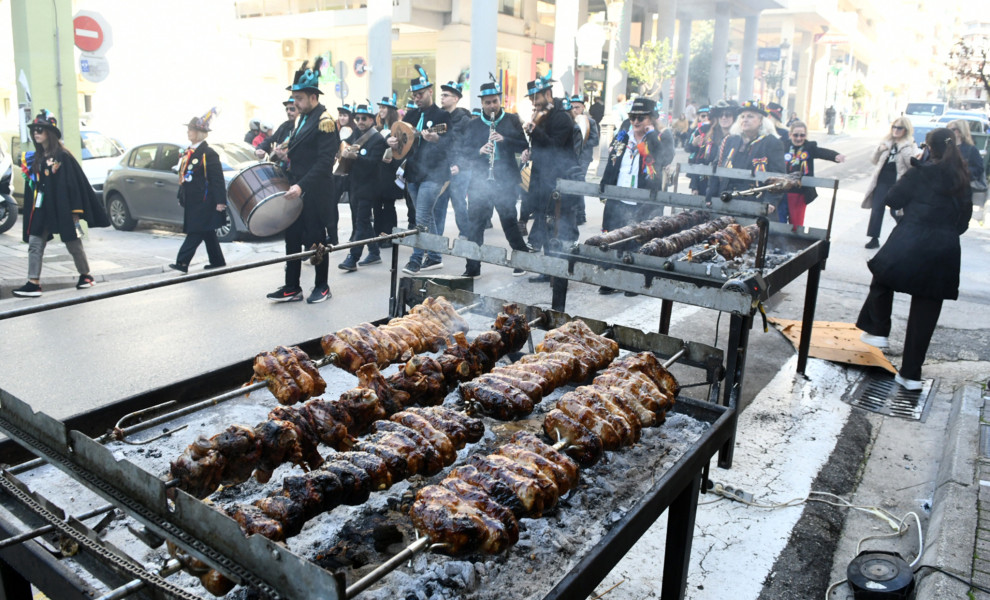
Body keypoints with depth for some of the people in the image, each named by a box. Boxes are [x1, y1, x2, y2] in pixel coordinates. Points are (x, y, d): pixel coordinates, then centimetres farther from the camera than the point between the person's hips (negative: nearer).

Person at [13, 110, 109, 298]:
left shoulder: (62, 155, -10)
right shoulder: (36, 158, 11)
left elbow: (74, 183, -13)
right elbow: (33, 184, 20)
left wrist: (74, 210, -15)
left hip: (63, 209, -6)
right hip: (42, 209, 6)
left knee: (73, 244, 7)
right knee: (35, 244, -2)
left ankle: (86, 275, 24)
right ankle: (33, 283, -3)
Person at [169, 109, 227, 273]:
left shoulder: (208, 153, -10)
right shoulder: (188, 152, 16)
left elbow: (218, 179, -13)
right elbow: (183, 176, 21)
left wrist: (220, 201, -17)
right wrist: (181, 197, 20)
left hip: (203, 202, -9)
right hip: (191, 201, 9)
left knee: (196, 232, -10)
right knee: (207, 233, 14)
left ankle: (182, 262, -12)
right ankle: (217, 261, 22)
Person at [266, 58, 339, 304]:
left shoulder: (325, 122, -14)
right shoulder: (304, 118, 14)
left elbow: (325, 161, -22)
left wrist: (302, 186, -27)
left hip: (315, 194, -9)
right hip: (296, 191, 9)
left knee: (316, 240, 3)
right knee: (292, 239, 9)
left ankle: (322, 286, 18)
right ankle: (292, 288, 16)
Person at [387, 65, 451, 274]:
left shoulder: (442, 115, -4)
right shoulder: (411, 115, 15)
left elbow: (450, 143, -16)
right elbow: (397, 133, 19)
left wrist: (436, 139, -37)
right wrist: (391, 140, -5)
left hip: (433, 173, -7)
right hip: (413, 172, 7)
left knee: (422, 218, -12)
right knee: (427, 216, 12)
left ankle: (416, 259, -6)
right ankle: (434, 257, 21)